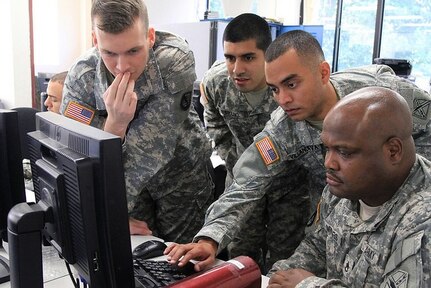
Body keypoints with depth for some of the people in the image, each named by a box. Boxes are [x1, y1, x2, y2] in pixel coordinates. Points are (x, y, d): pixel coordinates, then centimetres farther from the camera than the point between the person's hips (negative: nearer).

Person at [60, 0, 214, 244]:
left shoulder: (176, 60, -32)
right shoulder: (80, 79, -24)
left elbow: (151, 148, -33)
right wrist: (115, 123, -41)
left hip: (180, 170, -1)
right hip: (128, 175, 2)